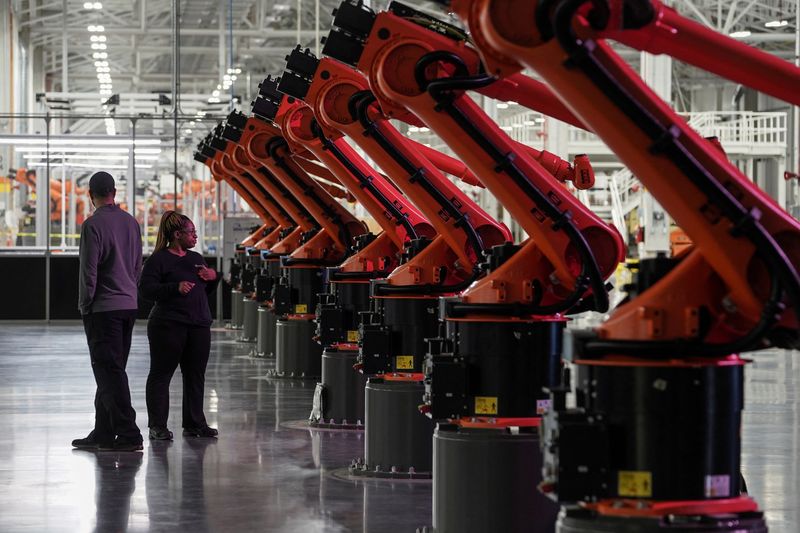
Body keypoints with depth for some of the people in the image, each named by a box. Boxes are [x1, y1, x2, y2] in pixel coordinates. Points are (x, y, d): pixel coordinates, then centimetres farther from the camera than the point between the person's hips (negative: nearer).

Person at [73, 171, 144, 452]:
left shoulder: (93, 224, -14)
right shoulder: (131, 222, 9)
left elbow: (89, 270, -15)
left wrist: (85, 305, -5)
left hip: (103, 308, -7)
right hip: (129, 304, 7)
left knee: (109, 372, -5)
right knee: (111, 371, 13)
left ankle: (128, 435, -9)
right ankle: (103, 434, 18)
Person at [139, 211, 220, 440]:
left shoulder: (196, 258, 17)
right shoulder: (159, 259, -5)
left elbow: (206, 292, 25)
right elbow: (146, 289, -14)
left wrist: (214, 277, 4)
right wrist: (176, 287, -24)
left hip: (198, 326, 7)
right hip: (168, 325, -7)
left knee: (195, 375, 8)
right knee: (161, 374, -1)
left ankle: (194, 423, 17)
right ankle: (157, 426, 2)